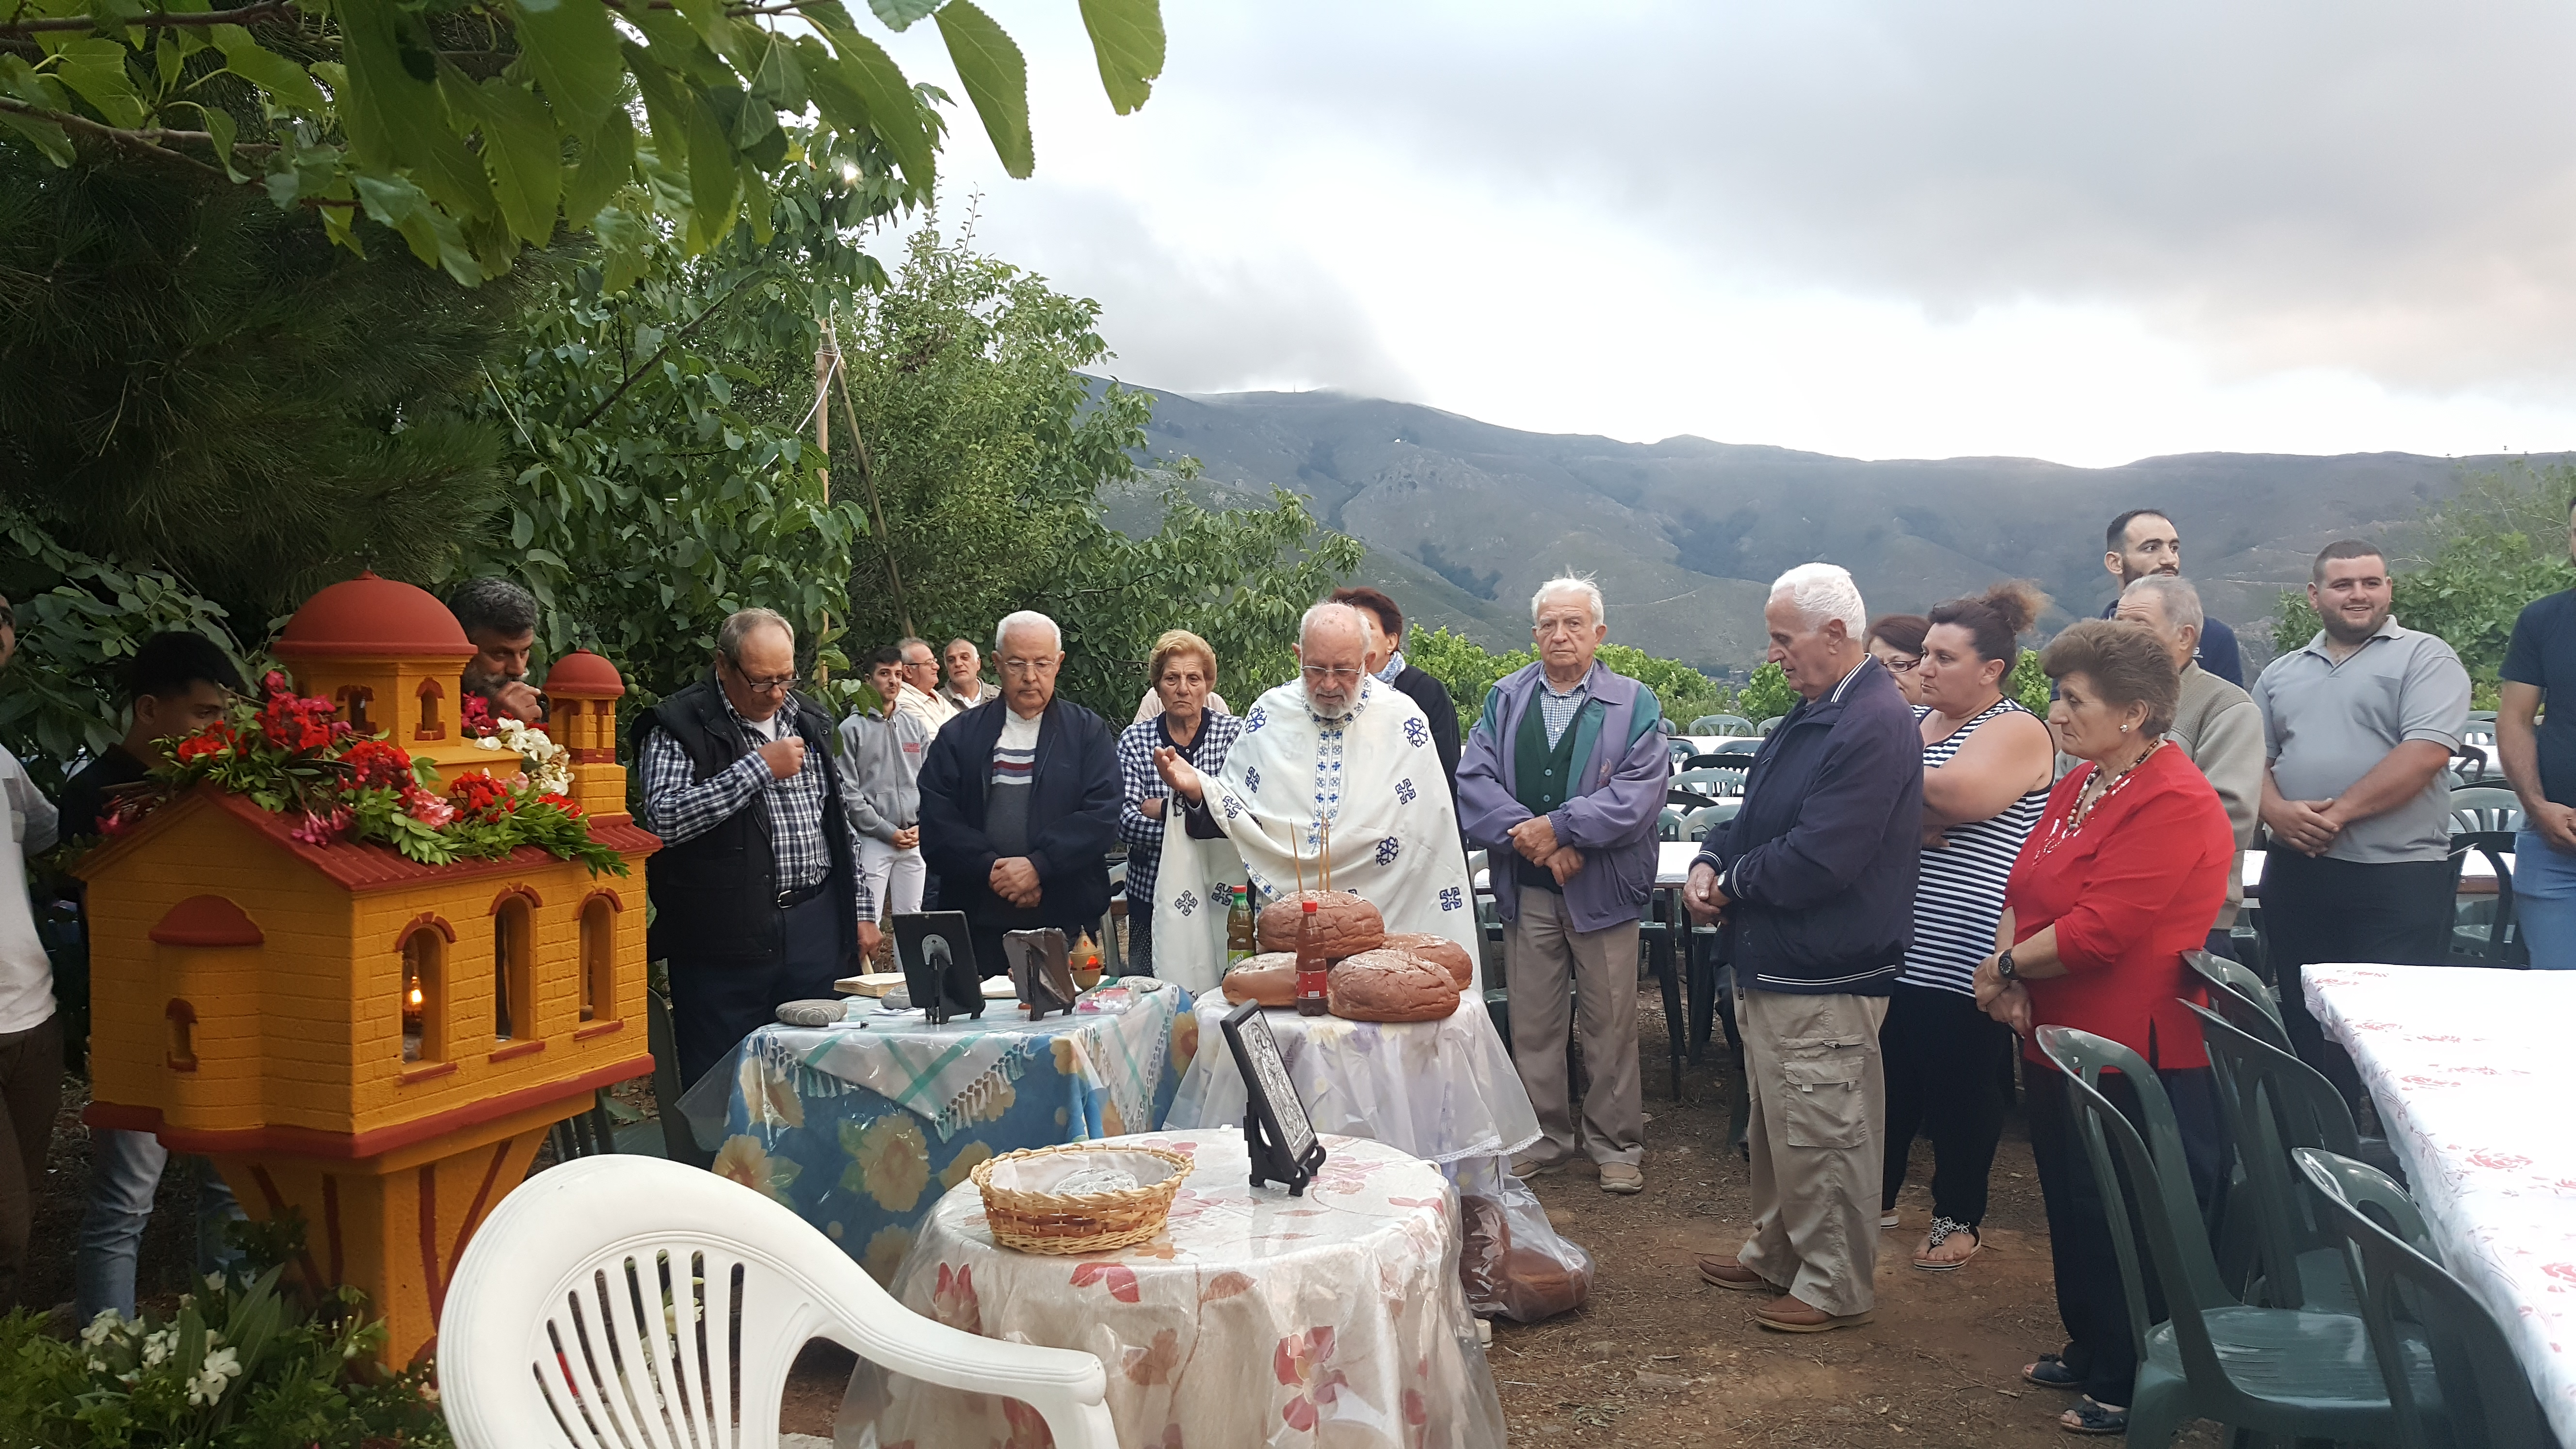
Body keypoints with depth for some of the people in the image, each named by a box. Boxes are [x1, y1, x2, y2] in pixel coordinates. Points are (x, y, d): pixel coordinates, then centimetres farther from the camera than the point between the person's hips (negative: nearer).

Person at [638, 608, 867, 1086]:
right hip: (724, 940, -5)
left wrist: (859, 911, 15)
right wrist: (759, 768, -18)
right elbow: (664, 819, -20)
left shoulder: (809, 720, 14)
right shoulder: (678, 726, -5)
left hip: (816, 928, 5)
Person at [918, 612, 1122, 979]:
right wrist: (991, 868, -12)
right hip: (978, 924, 1)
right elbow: (935, 823, 1)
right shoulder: (959, 735, 10)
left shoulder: (1088, 732, 7)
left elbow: (1104, 817, -4)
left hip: (1064, 922, -1)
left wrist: (1038, 865, -15)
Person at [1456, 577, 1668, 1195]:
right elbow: (1474, 780, -2)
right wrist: (1531, 839, -15)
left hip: (1602, 888, -2)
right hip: (1526, 890, 2)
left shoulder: (1633, 703, 1)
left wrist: (1557, 827, -18)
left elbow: (1640, 791, -11)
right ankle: (1543, 1139, 24)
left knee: (1610, 1023, 5)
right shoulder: (1505, 700, 8)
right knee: (1531, 1023, 10)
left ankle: (1615, 1145, 20)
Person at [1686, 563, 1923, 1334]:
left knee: (1821, 1139, 3)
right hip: (1772, 963, 10)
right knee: (1774, 1127, 22)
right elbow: (1756, 814, 18)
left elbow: (1813, 864, -26)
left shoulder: (1875, 727, -21)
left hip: (1824, 980, -10)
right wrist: (1711, 861, -2)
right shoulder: (1810, 714, 12)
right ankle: (1776, 1253, 37)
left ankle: (1836, 1287, 18)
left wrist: (1731, 884, -10)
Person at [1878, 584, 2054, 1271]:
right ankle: (1880, 1194, 32)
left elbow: (1958, 793, -27)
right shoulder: (1912, 721, 13)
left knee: (1961, 1087, 7)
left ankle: (1959, 1218, 23)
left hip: (1961, 955, -6)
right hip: (1894, 945, 6)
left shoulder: (2017, 731, -8)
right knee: (1889, 1074, 16)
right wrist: (1912, 821, -16)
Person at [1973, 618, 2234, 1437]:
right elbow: (2023, 889, 8)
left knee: (2125, 1222, 6)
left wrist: (2008, 965, -13)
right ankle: (2090, 1352, 38)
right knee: (2071, 1204, 20)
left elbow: (2097, 931, -27)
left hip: (2137, 1054, -9)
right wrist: (2008, 973, -9)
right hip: (2060, 1036, 9)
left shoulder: (2174, 805, -21)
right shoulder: (2079, 785, 8)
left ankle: (2133, 1385, 23)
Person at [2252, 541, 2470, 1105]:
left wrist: (2339, 812, -17)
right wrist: (2278, 812, -10)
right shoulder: (2281, 674, 16)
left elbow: (2426, 751, -14)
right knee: (2307, 1025, 12)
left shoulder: (2425, 658, -1)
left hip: (2399, 878, -5)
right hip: (2296, 875, 5)